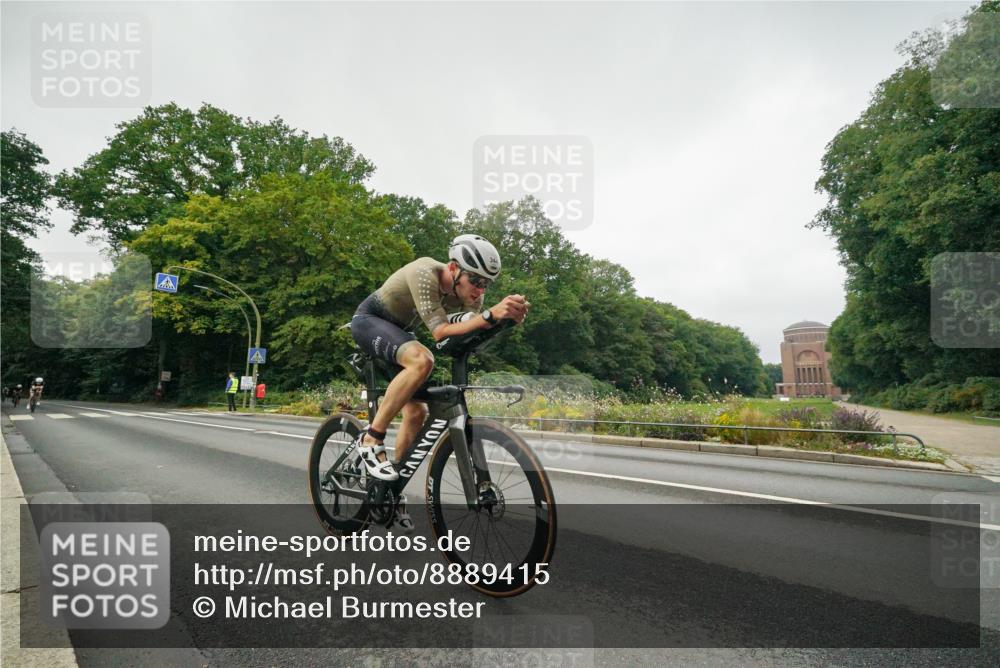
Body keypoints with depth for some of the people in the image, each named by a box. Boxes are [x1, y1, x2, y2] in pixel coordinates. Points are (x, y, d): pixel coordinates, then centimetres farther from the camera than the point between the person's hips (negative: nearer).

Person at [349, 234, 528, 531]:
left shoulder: (466, 289, -13)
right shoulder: (425, 274, -33)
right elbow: (440, 331, -39)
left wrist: (510, 315, -40)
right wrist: (491, 314, -50)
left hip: (398, 330, 7)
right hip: (369, 320, -7)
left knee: (417, 412, 0)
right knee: (422, 360, -37)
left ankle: (392, 488, 16)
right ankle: (371, 439, -23)